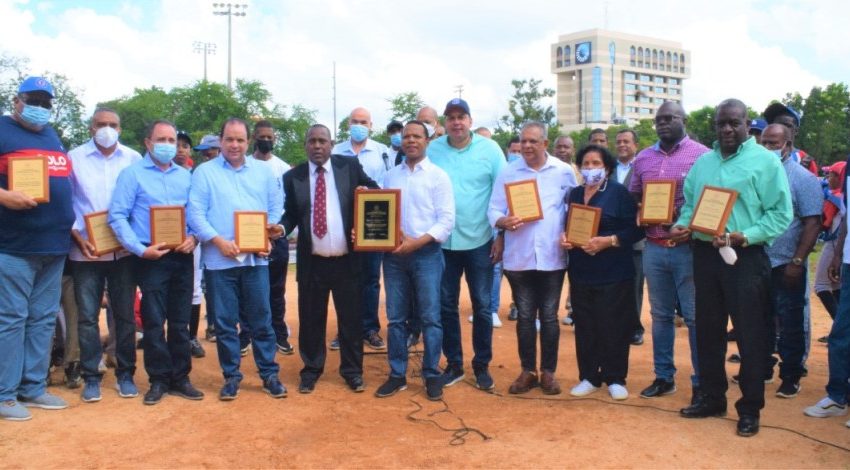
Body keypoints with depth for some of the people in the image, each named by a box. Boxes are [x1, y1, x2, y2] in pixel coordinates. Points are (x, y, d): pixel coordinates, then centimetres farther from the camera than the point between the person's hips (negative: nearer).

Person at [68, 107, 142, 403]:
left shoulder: (133, 159, 4)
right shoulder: (75, 158, 3)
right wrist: (78, 237, -8)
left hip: (124, 249, 1)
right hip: (86, 250, 0)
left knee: (125, 314, 7)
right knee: (87, 316, 3)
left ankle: (125, 374, 18)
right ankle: (91, 377, 14)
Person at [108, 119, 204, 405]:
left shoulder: (186, 176, 12)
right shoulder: (132, 173, -1)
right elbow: (117, 216, -8)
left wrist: (193, 237, -8)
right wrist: (140, 249, -16)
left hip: (182, 256, 4)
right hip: (150, 258, -4)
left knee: (180, 321, 9)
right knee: (154, 321, 2)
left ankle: (180, 378, 19)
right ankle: (159, 380, 14)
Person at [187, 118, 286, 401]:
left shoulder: (263, 171, 11)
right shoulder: (204, 172, 3)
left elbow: (276, 209, 9)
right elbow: (195, 213, -5)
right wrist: (218, 241, -15)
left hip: (256, 258, 2)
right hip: (219, 259, -1)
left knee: (261, 319, 6)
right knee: (224, 321, 6)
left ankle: (269, 374, 16)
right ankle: (231, 376, 19)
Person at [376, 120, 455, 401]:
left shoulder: (438, 176, -1)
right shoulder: (390, 176, 11)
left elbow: (447, 220, -8)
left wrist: (417, 242, -16)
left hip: (426, 254, -3)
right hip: (393, 254, 4)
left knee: (430, 318, 2)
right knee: (395, 318, 9)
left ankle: (432, 375, 14)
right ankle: (397, 374, 19)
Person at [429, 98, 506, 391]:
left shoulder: (489, 149, -4)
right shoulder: (432, 150, 0)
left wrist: (501, 236, -6)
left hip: (479, 240, -1)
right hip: (443, 241, 2)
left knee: (482, 306, 7)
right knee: (446, 305, 10)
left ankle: (482, 365, 22)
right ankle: (453, 364, 25)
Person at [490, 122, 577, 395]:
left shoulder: (564, 172, 3)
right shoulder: (508, 173, 2)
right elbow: (493, 211, 0)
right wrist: (504, 221, -21)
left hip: (552, 257, 0)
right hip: (519, 258, 1)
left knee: (549, 317, 8)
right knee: (525, 317, 9)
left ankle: (548, 372, 20)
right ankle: (528, 371, 21)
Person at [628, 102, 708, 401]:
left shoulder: (702, 155, -3)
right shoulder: (643, 158, 12)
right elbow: (633, 198, 19)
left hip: (688, 247, -4)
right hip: (654, 248, 5)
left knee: (695, 317, 1)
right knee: (660, 315, 12)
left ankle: (701, 382, 13)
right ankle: (663, 377, 23)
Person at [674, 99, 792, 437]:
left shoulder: (766, 161, -5)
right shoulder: (703, 162, 12)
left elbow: (781, 214, -10)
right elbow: (689, 204, 16)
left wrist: (743, 236, -21)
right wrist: (683, 226, -4)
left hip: (745, 257, -5)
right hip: (705, 254, 5)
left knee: (750, 335, 3)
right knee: (707, 330, 13)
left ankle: (750, 409, 16)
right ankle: (711, 397, 28)